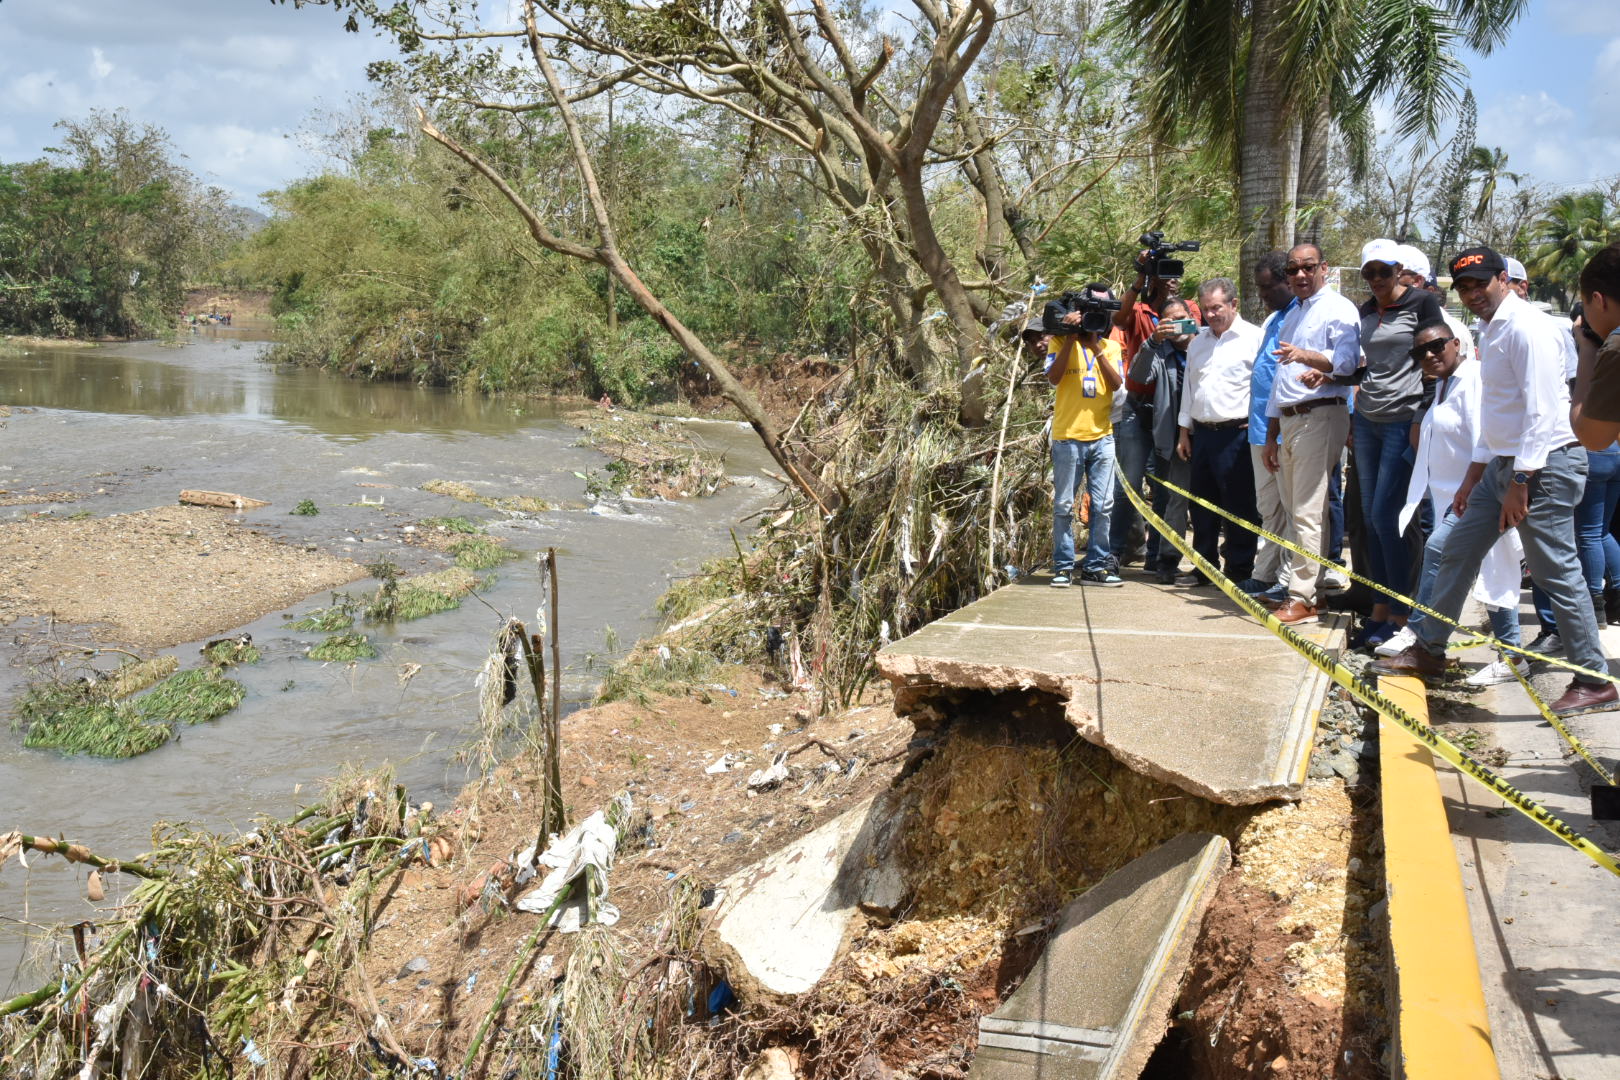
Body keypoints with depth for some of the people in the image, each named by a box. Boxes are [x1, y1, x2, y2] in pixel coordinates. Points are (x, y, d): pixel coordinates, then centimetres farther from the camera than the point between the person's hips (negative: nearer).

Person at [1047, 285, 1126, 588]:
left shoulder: (1111, 347, 11)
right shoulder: (1062, 341, 3)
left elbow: (1116, 384, -5)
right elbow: (1053, 378, -13)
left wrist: (1096, 347, -12)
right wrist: (1071, 337, -14)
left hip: (1102, 436, 3)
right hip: (1068, 437, -3)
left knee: (1102, 506, 2)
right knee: (1064, 506, 1)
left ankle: (1096, 567, 9)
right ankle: (1063, 566, 8)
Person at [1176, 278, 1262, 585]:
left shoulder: (1253, 338, -4)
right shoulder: (1198, 342, 17)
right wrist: (1184, 431, 16)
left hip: (1236, 433, -7)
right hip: (1202, 433, 7)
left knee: (1238, 506, -2)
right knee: (1202, 505, 11)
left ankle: (1240, 570, 7)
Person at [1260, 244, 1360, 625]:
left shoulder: (1339, 309, -4)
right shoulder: (1291, 316, 23)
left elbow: (1348, 361, -21)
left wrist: (1309, 357, -39)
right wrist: (1271, 436, 24)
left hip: (1320, 415, -9)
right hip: (1288, 420, 9)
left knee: (1307, 512, -12)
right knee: (1294, 511, 11)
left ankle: (1302, 597, -11)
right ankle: (1308, 587, 18)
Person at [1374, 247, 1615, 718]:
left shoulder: (1524, 327, -15)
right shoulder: (1493, 331, 16)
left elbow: (1542, 409, -21)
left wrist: (1520, 483, -22)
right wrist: (1474, 476, 21)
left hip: (1544, 463, -10)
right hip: (1505, 462, 10)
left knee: (1556, 571, -7)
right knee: (1458, 551, 14)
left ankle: (1595, 682, 1)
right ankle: (1428, 650, 27)